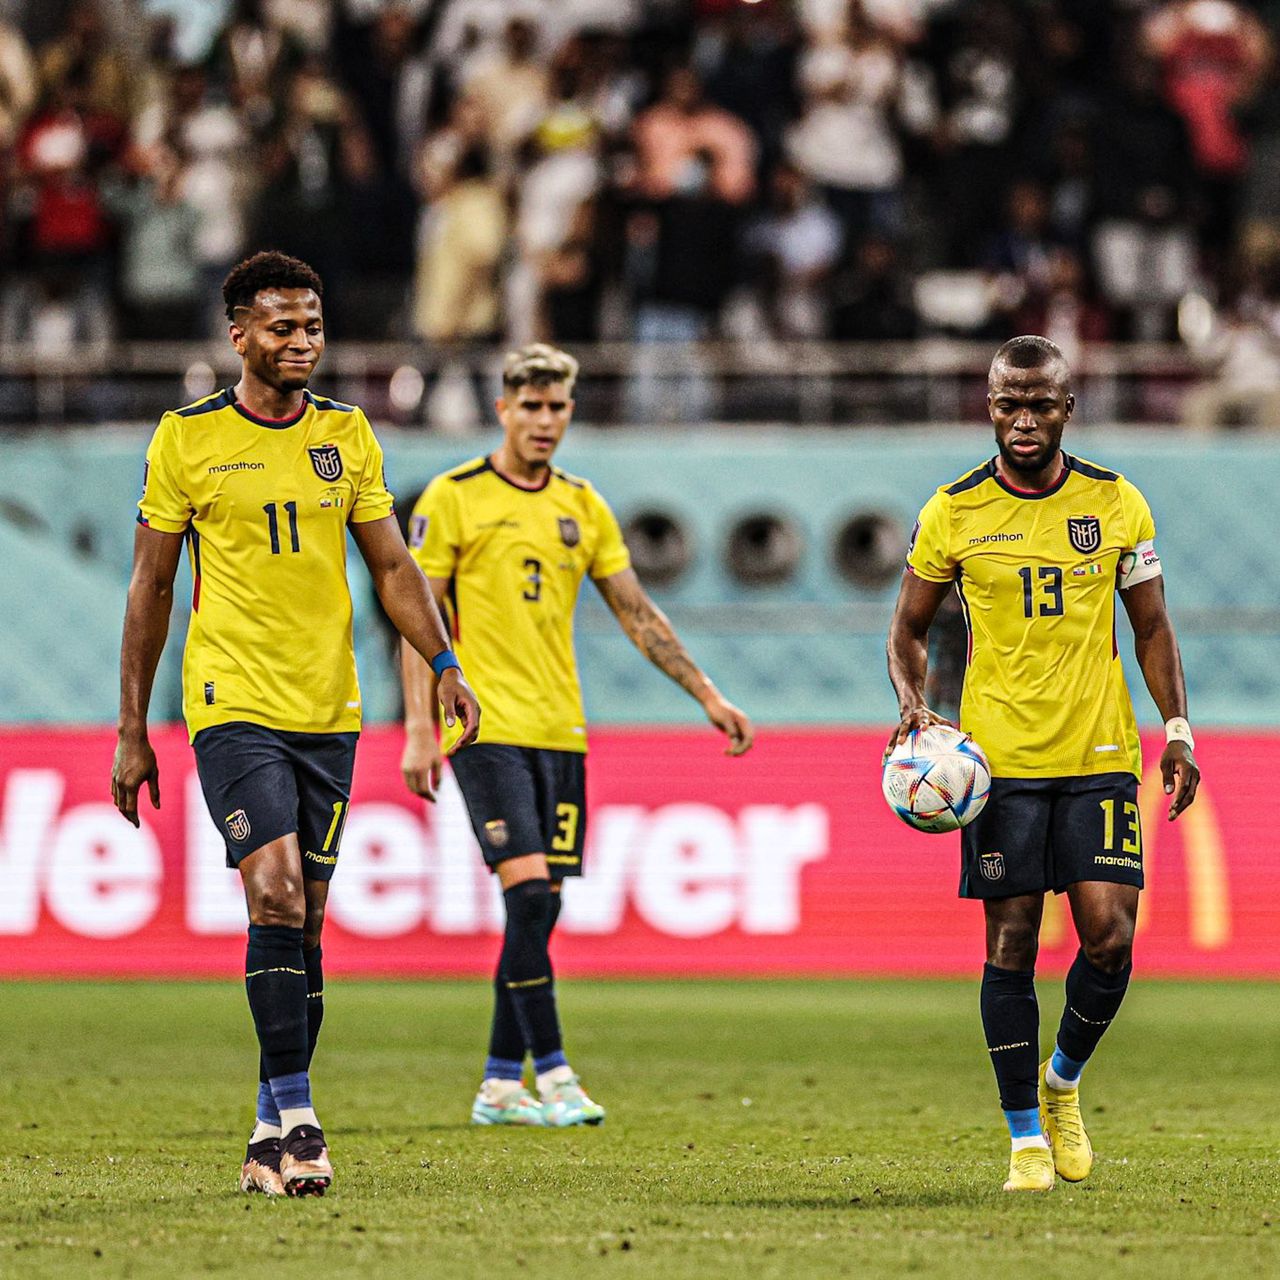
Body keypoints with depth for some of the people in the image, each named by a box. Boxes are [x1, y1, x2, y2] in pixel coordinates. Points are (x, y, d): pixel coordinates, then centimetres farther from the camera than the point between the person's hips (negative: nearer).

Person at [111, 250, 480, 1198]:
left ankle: (275, 1129, 13)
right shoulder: (187, 439, -1)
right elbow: (151, 586, 4)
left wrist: (443, 665, -3)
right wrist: (132, 729, 3)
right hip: (232, 703, -4)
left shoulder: (346, 435, 9)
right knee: (275, 897, -18)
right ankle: (295, 1115, -15)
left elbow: (391, 565, 13)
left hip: (328, 710, 4)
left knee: (305, 919, 5)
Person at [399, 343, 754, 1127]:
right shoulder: (454, 497, -2)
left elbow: (637, 612, 17)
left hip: (560, 733, 5)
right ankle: (552, 1076, -13)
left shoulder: (581, 506, 13)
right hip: (488, 728, -5)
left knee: (539, 907, 5)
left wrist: (708, 696, 13)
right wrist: (420, 729, -11)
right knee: (529, 892, -16)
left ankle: (500, 1086, 12)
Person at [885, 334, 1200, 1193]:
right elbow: (909, 630, 11)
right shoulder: (953, 512, 0)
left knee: (1110, 937, -8)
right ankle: (1028, 1139, 9)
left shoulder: (1117, 504, 3)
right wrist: (913, 704, -8)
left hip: (1101, 756, 1)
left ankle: (1063, 1083, 19)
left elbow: (1152, 627, 11)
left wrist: (1177, 728, 0)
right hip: (997, 760, -1)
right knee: (1011, 943, -2)